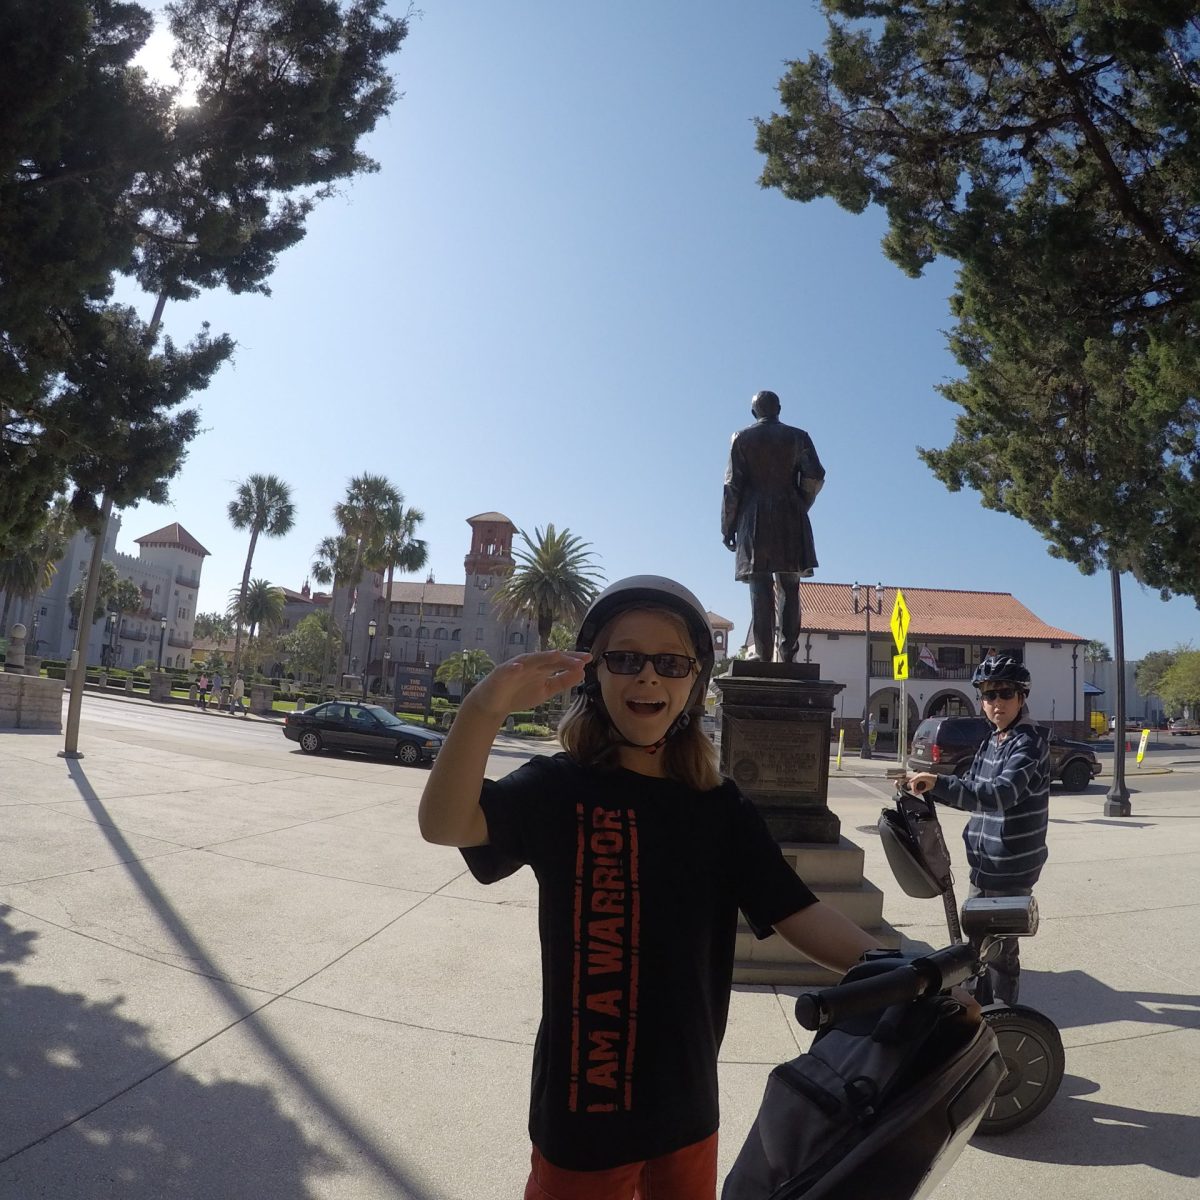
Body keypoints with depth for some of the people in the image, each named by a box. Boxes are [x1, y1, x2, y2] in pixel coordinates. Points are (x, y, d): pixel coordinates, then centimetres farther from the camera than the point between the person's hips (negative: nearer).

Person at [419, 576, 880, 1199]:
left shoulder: (721, 806, -2)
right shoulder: (560, 786, -13)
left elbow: (799, 914, -6)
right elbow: (444, 823, -29)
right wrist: (485, 707, -46)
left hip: (688, 1106, 4)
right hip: (583, 1110, -4)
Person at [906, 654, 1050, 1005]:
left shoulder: (1029, 742, -17)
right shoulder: (990, 743, 10)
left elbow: (1001, 793, -33)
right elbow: (970, 790, 18)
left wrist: (938, 783, -43)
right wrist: (927, 786, 1)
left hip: (1011, 871, -9)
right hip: (983, 865, 9)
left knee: (1001, 950, 3)